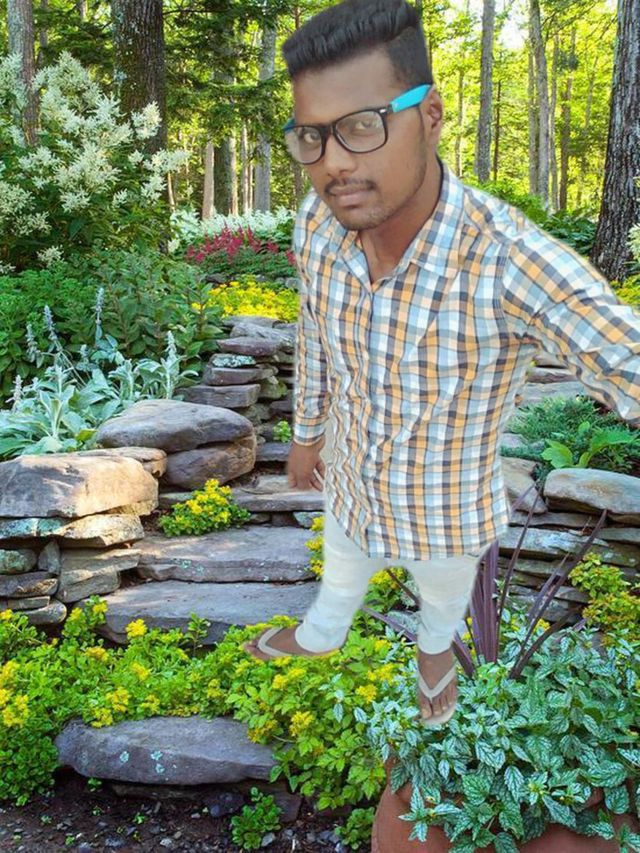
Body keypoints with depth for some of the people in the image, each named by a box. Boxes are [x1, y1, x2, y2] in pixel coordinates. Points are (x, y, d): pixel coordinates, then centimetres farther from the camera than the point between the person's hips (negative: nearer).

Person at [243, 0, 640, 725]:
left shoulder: (513, 260, -42)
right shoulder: (319, 223, -23)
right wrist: (304, 435, 14)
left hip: (448, 509, -3)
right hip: (356, 485, 3)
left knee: (442, 594, 32)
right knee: (341, 577, 34)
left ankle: (435, 647, 69)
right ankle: (318, 638, 70)